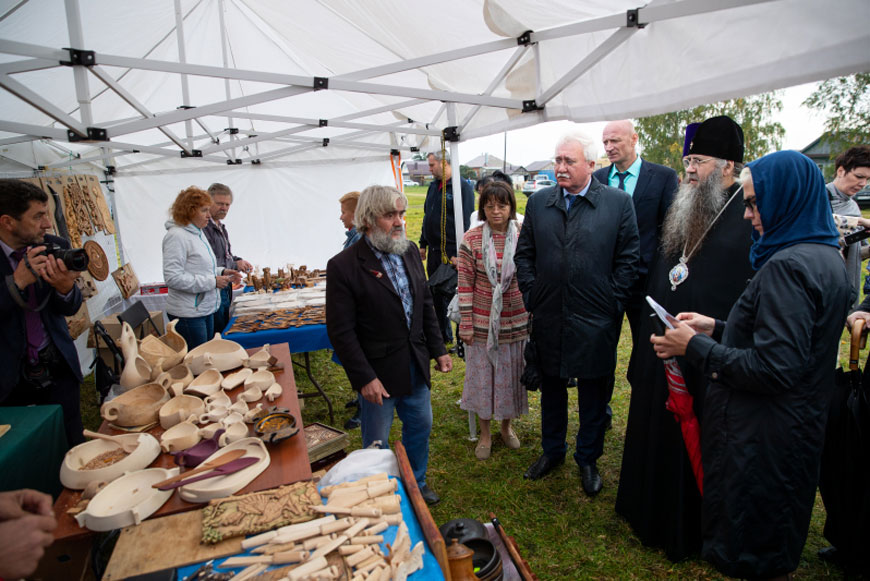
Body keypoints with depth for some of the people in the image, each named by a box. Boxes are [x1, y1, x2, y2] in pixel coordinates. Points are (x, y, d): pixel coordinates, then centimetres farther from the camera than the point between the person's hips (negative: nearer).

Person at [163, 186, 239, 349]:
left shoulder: (198, 233, 13)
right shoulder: (176, 236, -16)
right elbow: (173, 278, -23)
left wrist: (221, 272, 6)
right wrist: (212, 281, -20)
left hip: (206, 309, 9)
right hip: (188, 314, -9)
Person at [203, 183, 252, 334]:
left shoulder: (220, 227, 15)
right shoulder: (204, 227, -19)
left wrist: (238, 261, 7)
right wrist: (234, 265, -19)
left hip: (225, 290, 10)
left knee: (225, 331, 18)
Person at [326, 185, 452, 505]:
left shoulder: (410, 251, 2)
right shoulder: (344, 265, -18)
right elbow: (341, 331, -17)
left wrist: (438, 349, 7)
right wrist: (364, 378, -19)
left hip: (415, 365, 6)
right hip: (378, 371, -6)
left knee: (420, 425, 22)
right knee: (377, 443, 13)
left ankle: (416, 482, 46)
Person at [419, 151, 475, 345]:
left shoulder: (462, 187, -11)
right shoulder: (433, 186, 14)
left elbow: (465, 222, -16)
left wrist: (458, 254, -20)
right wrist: (423, 244, 18)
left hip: (451, 252, -8)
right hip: (434, 250, 8)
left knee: (452, 295, -2)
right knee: (436, 294, 14)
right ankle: (443, 334, 29)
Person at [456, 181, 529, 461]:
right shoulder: (471, 239, -8)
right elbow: (465, 284, -5)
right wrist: (465, 323, -6)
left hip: (516, 322, 1)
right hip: (482, 322, -1)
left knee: (511, 374, 16)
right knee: (482, 375, 12)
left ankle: (507, 426, 40)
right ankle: (485, 433, 33)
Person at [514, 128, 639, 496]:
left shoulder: (619, 203, -5)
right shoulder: (538, 202, 4)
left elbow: (628, 261, -3)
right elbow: (524, 254, 8)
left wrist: (611, 304, -7)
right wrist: (531, 294, 0)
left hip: (595, 323, -2)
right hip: (548, 318, 3)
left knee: (593, 395, 13)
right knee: (551, 388, 18)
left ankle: (588, 459, 35)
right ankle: (552, 451, 40)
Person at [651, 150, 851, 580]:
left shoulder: (788, 266, -24)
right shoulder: (826, 257, 9)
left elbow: (775, 369, -28)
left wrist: (696, 347, -18)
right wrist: (718, 329, 9)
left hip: (761, 441, -10)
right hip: (800, 430, 10)